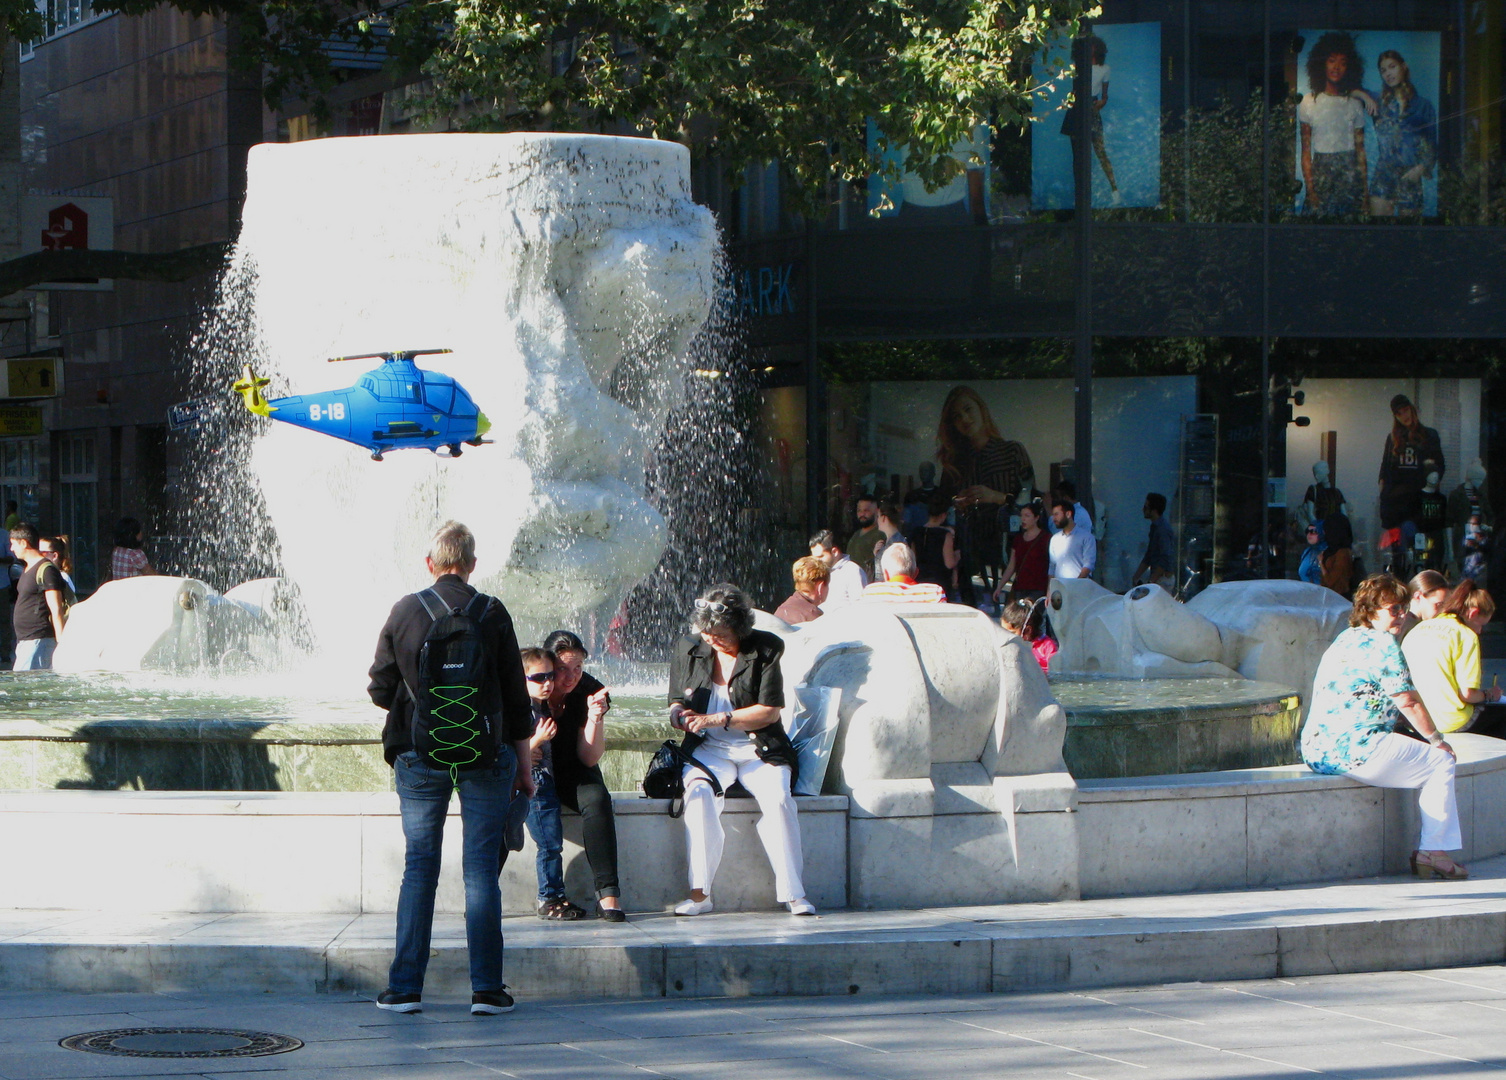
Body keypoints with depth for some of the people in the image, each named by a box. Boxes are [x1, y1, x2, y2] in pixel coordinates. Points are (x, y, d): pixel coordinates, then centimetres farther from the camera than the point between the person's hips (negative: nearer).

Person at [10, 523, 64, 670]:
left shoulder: (46, 570, -13)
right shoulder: (27, 569, 18)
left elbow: (56, 610, -17)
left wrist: (61, 644, -20)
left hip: (38, 641, -10)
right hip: (24, 641, 10)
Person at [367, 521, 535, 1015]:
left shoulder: (404, 611, -1)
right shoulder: (491, 613, -3)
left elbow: (380, 689, 3)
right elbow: (516, 696, 0)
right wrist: (522, 766, 8)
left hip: (419, 756, 1)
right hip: (485, 758, -1)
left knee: (419, 867, 8)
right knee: (481, 868, 2)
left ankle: (405, 988, 5)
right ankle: (486, 988, 0)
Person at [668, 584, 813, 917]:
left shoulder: (765, 649, -2)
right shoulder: (687, 649, 8)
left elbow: (770, 711, -7)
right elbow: (676, 704, 16)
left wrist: (717, 720, -14)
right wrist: (680, 715, -10)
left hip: (758, 749, -1)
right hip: (709, 750, 1)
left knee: (778, 799, -31)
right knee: (698, 793, -32)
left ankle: (793, 893, -25)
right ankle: (699, 893, -33)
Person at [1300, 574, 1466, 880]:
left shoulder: (1343, 641, 19)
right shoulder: (1383, 645, -10)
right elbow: (1408, 703, -12)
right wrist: (1437, 739, 4)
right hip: (1356, 750, -10)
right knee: (1441, 762, 6)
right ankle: (1433, 852, 2)